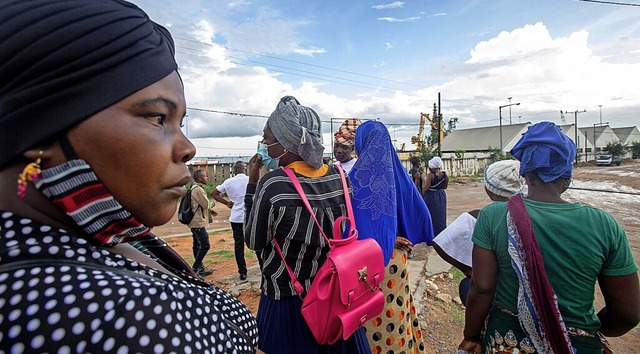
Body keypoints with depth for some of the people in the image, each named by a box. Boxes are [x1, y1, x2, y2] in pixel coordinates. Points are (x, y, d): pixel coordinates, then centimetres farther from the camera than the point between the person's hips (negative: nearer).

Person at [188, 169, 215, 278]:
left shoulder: (194, 188, 15)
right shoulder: (198, 189, -17)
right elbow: (206, 204, -16)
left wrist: (209, 209, 11)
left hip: (195, 221, 11)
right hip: (198, 222, -11)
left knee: (197, 245, 15)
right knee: (205, 245, -9)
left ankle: (200, 268, 24)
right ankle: (195, 269, -3)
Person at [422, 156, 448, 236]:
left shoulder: (430, 175, -18)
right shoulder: (445, 174, -2)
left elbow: (425, 188, -18)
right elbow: (445, 186, 9)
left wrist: (423, 180, -2)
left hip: (431, 197, -5)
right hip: (441, 197, 5)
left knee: (432, 216, 6)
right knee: (441, 216, 16)